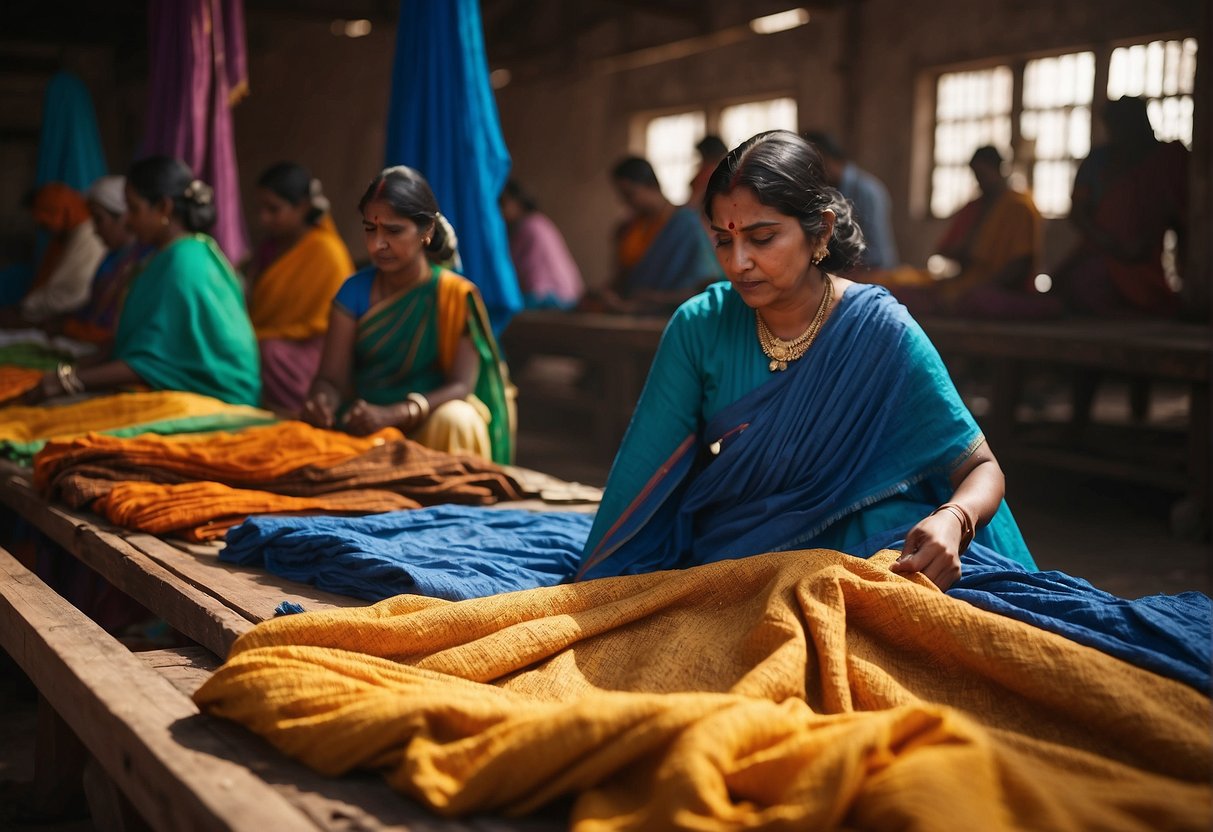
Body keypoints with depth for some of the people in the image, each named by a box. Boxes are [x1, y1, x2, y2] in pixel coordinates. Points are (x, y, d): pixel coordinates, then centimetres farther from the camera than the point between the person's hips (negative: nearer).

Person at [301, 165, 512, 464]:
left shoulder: (456, 296, -8)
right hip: (364, 427, 3)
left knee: (455, 420, -34)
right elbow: (330, 377, -2)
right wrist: (321, 403, -29)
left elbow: (462, 384, -17)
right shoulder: (355, 291, 1)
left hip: (427, 426, -2)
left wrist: (393, 414, -34)